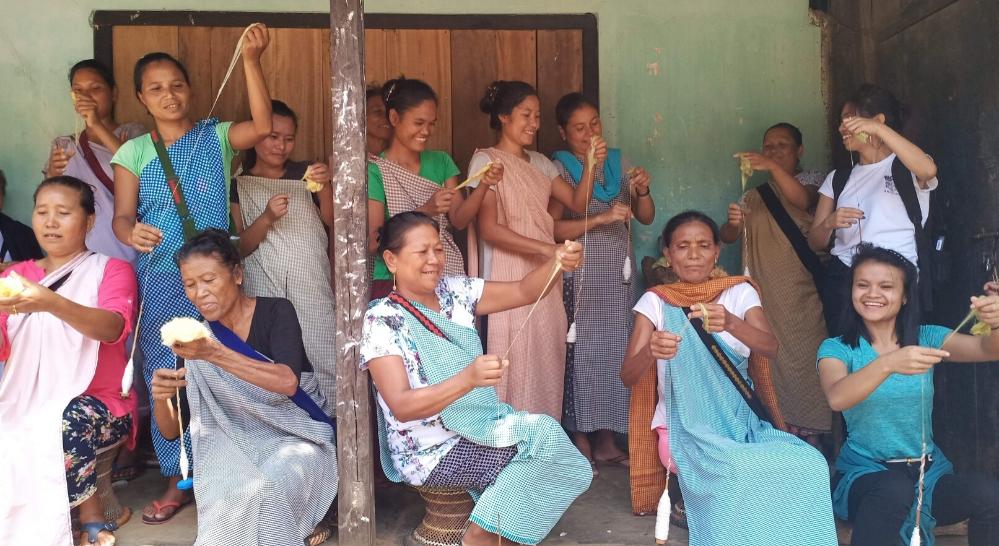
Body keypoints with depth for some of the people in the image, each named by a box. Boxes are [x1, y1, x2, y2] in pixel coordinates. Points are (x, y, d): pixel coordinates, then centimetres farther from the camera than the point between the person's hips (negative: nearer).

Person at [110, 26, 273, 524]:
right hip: (160, 282, 1)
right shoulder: (134, 152, 5)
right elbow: (122, 216, -3)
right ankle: (178, 480, 20)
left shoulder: (216, 137, 4)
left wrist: (251, 61, -23)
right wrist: (131, 234, -27)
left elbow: (263, 126, -15)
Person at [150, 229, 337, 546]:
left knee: (266, 489, -34)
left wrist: (214, 354, -35)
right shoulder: (197, 335, 3)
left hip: (294, 435, -2)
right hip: (232, 444, 2)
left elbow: (288, 382, -26)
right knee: (236, 494, -32)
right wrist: (161, 397, -18)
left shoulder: (275, 311, -6)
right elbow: (171, 432, 5)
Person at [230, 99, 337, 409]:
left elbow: (332, 221, 3)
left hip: (314, 289, 1)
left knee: (327, 367, -8)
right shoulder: (239, 185, 7)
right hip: (267, 292, -1)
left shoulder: (304, 173, 12)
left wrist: (325, 186, -14)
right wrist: (266, 218, -15)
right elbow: (239, 248, 1)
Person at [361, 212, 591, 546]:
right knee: (541, 440, -18)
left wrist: (557, 263, -24)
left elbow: (523, 292, -3)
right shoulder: (382, 320, -15)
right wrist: (468, 378, -40)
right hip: (432, 451, -7)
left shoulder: (455, 292, 4)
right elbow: (402, 406, -25)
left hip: (479, 427, 7)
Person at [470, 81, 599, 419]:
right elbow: (489, 229, -15)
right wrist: (548, 249, -22)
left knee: (546, 367, 8)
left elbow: (578, 203, 10)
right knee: (514, 368, -4)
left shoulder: (540, 163, 16)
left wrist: (590, 164, -5)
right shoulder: (486, 160, -5)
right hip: (508, 281, -6)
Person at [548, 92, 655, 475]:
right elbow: (552, 228, -14)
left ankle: (606, 442, 19)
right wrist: (602, 218, -20)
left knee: (614, 355, 8)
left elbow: (647, 218, 11)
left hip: (619, 277, 5)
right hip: (581, 278, -5)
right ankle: (581, 446, 10)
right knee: (581, 356, -2)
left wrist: (642, 191, -8)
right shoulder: (560, 168, -4)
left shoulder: (617, 163, 11)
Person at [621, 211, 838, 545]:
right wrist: (650, 351, -32)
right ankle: (687, 497, -5)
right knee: (741, 474, -34)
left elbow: (770, 348, -12)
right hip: (685, 427, -3)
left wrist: (730, 323, -34)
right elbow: (628, 377, -8)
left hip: (741, 420, 3)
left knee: (808, 465, -27)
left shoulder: (740, 292, 6)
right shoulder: (655, 301, 0)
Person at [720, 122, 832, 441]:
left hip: (805, 293, -3)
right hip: (767, 295, 3)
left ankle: (808, 436, 2)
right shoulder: (754, 197, 17)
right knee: (773, 363, 2)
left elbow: (803, 200, -16)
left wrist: (773, 168, -30)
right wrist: (731, 223, -17)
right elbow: (728, 237, 7)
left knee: (804, 361, -6)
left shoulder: (812, 181, 8)